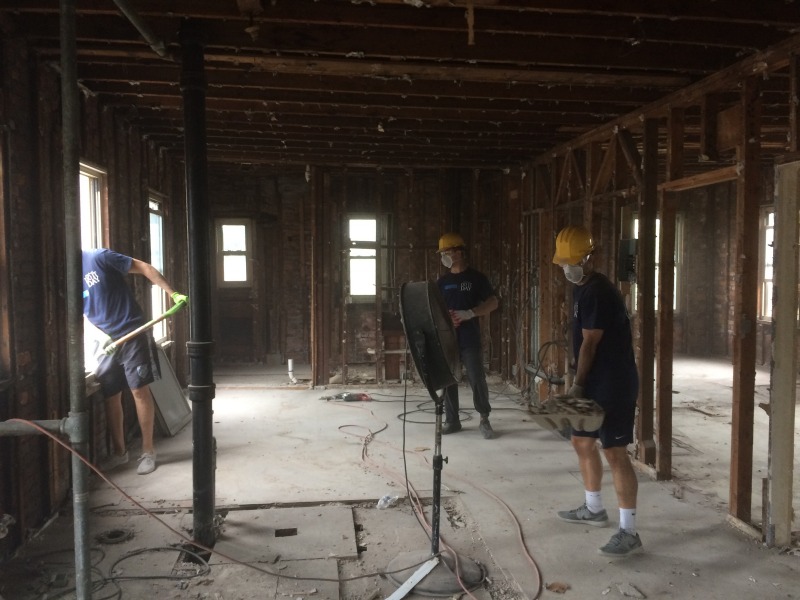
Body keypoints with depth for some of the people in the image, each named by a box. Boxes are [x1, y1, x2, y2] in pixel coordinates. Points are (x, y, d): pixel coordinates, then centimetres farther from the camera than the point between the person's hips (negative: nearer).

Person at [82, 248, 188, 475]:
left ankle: (148, 451, 6)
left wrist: (173, 293, -13)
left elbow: (144, 268, -8)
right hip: (107, 341, 6)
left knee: (139, 390, -4)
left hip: (133, 333, -5)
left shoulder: (99, 258, -11)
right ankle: (119, 452, 23)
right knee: (110, 396, 7)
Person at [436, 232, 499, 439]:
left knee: (477, 380, -5)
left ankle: (484, 419, 11)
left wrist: (469, 313, -17)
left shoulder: (476, 277, -1)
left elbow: (493, 302, -4)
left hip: (470, 340, -4)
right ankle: (452, 420, 18)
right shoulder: (442, 281, 12)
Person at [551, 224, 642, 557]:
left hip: (614, 385, -10)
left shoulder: (599, 292, -18)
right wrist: (579, 383, 12)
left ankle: (629, 532, -2)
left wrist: (577, 384, -10)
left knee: (615, 453, -9)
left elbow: (590, 343, -17)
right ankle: (594, 508, 35)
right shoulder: (580, 289, 13)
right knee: (582, 442, 18)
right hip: (594, 383, 10)